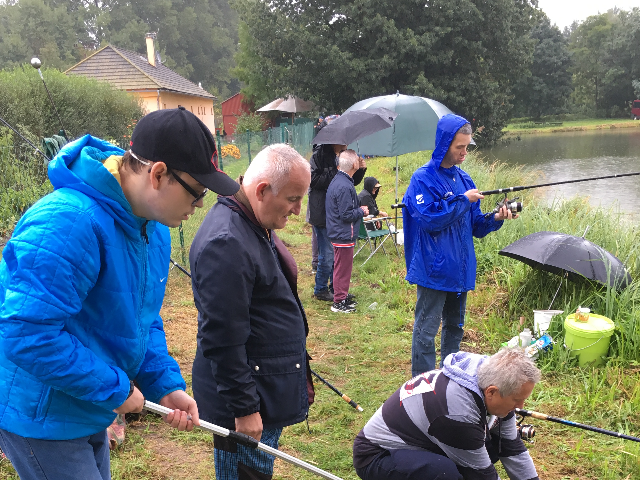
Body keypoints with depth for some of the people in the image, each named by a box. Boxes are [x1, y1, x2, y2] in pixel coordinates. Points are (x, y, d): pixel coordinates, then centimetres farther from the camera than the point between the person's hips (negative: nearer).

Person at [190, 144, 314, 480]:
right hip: (249, 401, -10)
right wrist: (242, 408, -19)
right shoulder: (225, 242, -27)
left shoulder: (256, 225, 8)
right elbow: (222, 339, -26)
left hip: (269, 387, 10)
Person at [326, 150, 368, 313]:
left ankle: (342, 295, 34)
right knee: (343, 268, 0)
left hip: (338, 232, 10)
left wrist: (358, 209, 11)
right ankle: (339, 302, 10)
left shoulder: (338, 180, 8)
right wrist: (362, 211, -9)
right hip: (343, 235, -10)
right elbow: (346, 215, -23)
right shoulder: (344, 186, -25)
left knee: (342, 266, 21)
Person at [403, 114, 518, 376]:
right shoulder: (423, 178, -10)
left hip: (461, 270, 8)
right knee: (426, 330, -1)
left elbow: (474, 226, 13)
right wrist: (463, 200, -16)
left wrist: (495, 219, -6)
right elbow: (429, 218, -22)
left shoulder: (464, 178, 10)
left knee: (454, 327, 19)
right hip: (433, 269, -7)